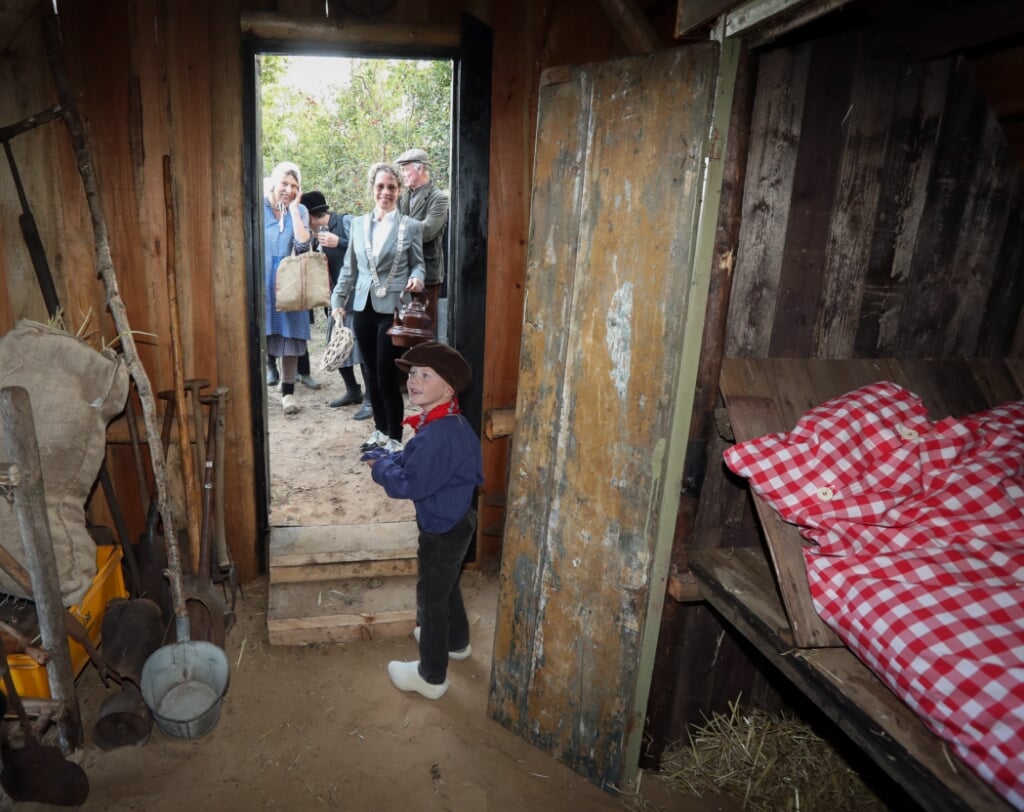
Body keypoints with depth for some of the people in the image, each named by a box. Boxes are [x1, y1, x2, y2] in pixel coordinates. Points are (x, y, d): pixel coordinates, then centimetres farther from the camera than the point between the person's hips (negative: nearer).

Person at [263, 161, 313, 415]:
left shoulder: (300, 211, 4)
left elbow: (303, 244, -11)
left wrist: (292, 208, -10)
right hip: (260, 282, -1)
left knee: (289, 336, 4)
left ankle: (288, 391, 15)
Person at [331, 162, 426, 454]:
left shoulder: (411, 226, -1)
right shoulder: (358, 224, 10)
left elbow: (418, 265, 4)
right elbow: (349, 268, 13)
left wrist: (417, 278, -18)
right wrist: (338, 301, 9)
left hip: (393, 309, -4)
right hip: (363, 308, 5)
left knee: (388, 376, -4)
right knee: (370, 374, 11)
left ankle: (394, 438, 10)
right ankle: (380, 430, 27)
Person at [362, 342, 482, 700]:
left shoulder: (439, 434, -32)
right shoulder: (445, 423, 1)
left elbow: (411, 483, -30)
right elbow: (419, 461, 12)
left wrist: (381, 466, -13)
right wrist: (388, 457, -3)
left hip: (443, 530, -10)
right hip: (455, 521, 10)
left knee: (431, 597, 8)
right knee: (446, 587, 29)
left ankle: (431, 676, 26)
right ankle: (456, 641, 52)